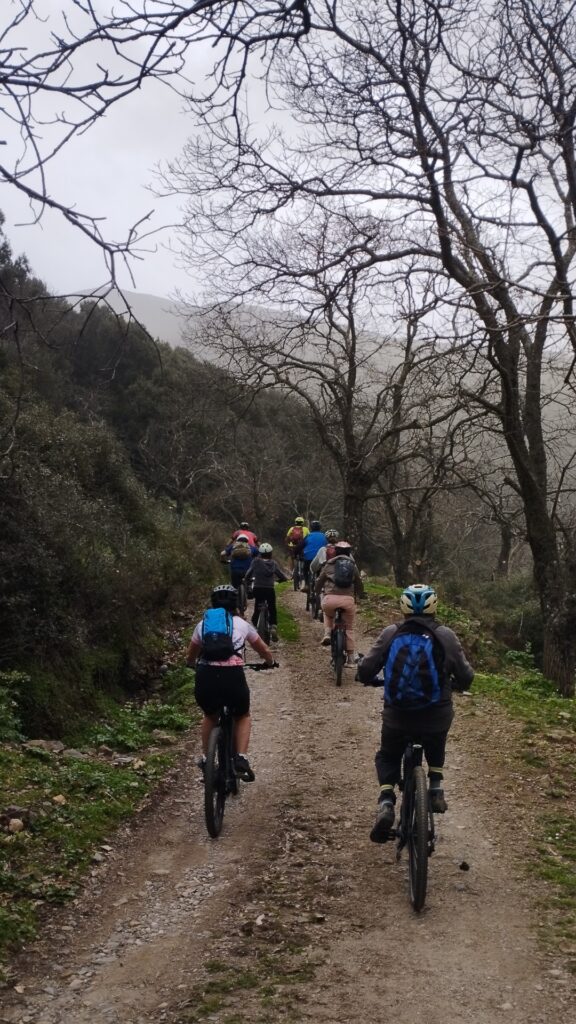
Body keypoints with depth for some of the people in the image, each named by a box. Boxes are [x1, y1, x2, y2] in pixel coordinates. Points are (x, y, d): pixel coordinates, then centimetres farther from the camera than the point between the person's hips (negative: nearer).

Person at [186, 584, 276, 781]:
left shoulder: (202, 624, 20)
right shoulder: (243, 624, 19)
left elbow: (189, 657, 33)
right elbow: (265, 651, 33)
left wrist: (194, 665, 55)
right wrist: (270, 662, 54)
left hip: (205, 678, 2)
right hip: (233, 676, -1)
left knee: (210, 715, 33)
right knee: (243, 716, 27)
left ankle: (205, 757, 26)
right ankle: (241, 758, 9)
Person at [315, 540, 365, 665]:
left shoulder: (329, 564, 15)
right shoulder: (353, 565, 19)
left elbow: (319, 582, 22)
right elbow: (359, 584, 28)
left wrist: (317, 592, 44)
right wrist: (360, 595, 48)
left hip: (330, 598, 0)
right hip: (348, 599, 1)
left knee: (328, 615, 35)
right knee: (349, 628, 18)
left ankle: (327, 633, 12)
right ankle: (350, 657, 19)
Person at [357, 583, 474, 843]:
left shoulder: (390, 633, -4)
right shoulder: (446, 636, -5)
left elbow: (365, 670, -5)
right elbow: (465, 676, -1)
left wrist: (372, 680, 18)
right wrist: (452, 684, 22)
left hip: (397, 716, -1)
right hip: (437, 717, 1)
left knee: (387, 757, 25)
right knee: (436, 750, 36)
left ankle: (386, 802, 3)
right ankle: (436, 788, 21)